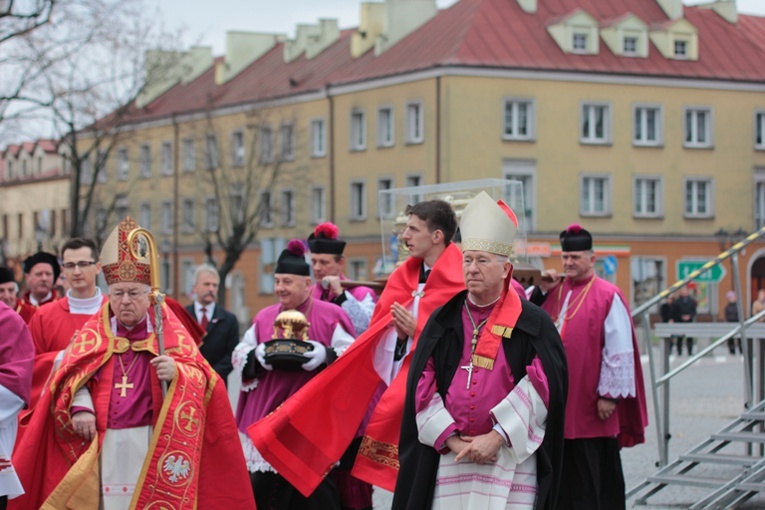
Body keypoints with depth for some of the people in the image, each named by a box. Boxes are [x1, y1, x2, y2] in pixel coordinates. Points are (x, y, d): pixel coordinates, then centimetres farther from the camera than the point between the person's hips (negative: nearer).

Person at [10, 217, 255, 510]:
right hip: (104, 445, 2)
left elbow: (200, 376, -3)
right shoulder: (93, 332, 12)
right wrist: (81, 407, -17)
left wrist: (176, 372, -25)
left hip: (153, 444, -2)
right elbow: (74, 374, 2)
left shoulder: (170, 331, 7)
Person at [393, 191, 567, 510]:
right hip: (448, 459, 3)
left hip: (511, 459, -3)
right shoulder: (443, 322, 11)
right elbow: (421, 386, 6)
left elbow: (543, 388, -7)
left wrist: (497, 438, -13)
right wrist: (451, 439, -6)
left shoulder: (532, 323, 2)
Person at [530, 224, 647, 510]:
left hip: (590, 407, -6)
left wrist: (609, 393, -14)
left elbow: (619, 350, -9)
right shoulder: (554, 291, 12)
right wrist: (541, 291, 5)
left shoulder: (608, 296, -6)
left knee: (593, 477, 1)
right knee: (563, 472, 11)